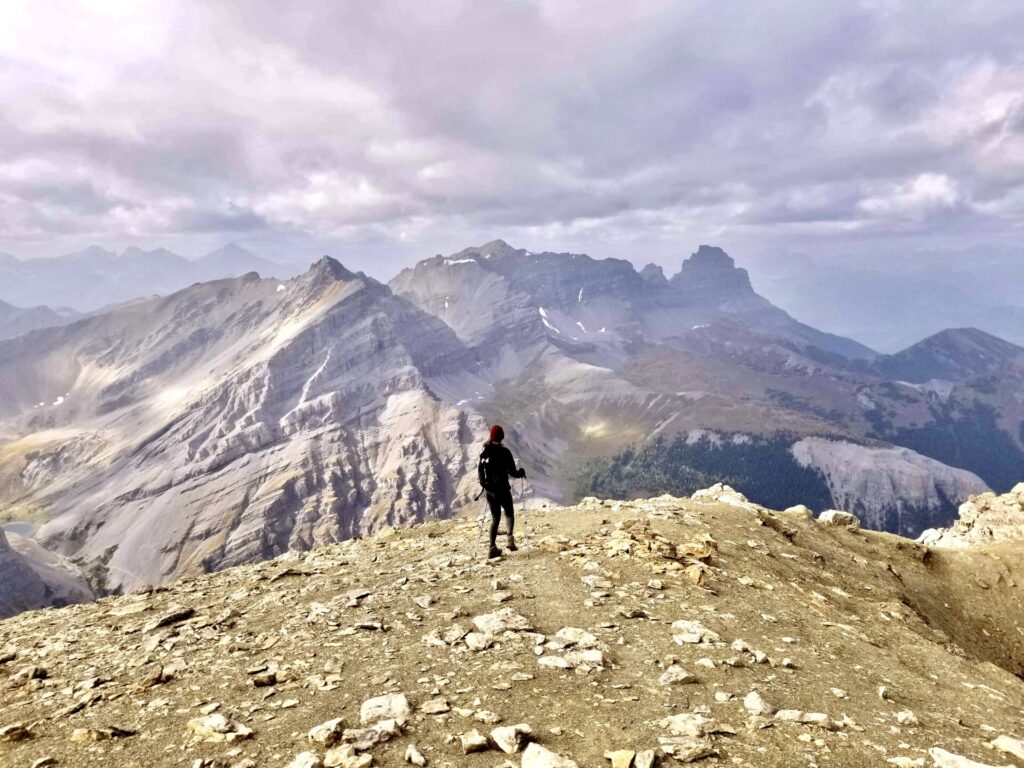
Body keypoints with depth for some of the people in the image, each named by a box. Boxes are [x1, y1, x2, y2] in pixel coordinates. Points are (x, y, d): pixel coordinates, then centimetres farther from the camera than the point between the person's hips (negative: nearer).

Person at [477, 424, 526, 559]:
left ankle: (493, 548, 6)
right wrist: (521, 472, 8)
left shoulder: (484, 452, 2)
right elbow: (512, 472, -12)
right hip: (502, 489, -4)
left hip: (489, 490, 4)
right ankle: (510, 538, -4)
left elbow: (480, 470, 9)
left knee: (495, 517, 14)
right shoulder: (504, 452, -13)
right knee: (509, 513, 17)